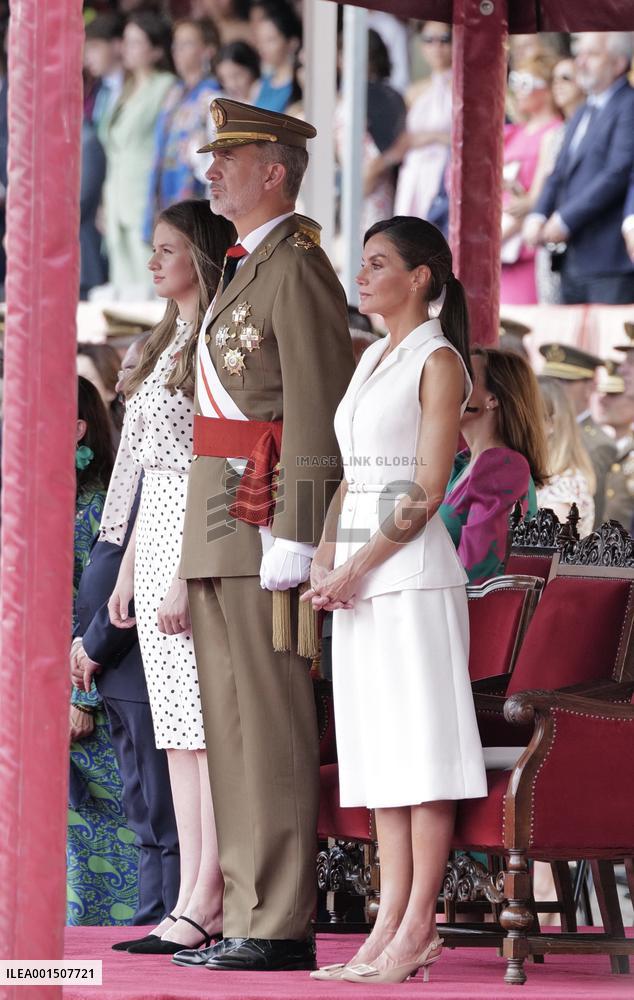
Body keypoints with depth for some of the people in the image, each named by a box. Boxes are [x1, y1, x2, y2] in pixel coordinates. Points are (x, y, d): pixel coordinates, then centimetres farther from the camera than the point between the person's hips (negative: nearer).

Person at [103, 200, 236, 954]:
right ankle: (191, 901, 6)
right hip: (156, 538, 9)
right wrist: (128, 571, 18)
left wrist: (189, 576, -20)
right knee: (179, 729, 6)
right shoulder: (168, 343, 18)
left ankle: (207, 901, -10)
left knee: (210, 723, -9)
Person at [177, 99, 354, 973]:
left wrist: (291, 540, -22)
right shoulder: (247, 270, 20)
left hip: (267, 511, -10)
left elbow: (317, 415, -17)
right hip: (219, 519, 10)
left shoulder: (298, 269, -10)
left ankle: (281, 926, -9)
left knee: (271, 721, -9)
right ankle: (247, 915, 12)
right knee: (232, 723, 10)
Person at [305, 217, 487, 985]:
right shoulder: (372, 360, 18)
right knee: (378, 748, 4)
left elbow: (426, 491, -12)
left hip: (411, 569, -8)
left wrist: (358, 568, -14)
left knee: (421, 746, -8)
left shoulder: (439, 362, -6)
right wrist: (325, 559, 5)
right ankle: (391, 922, 3)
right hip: (358, 574, 8)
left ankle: (418, 928, -9)